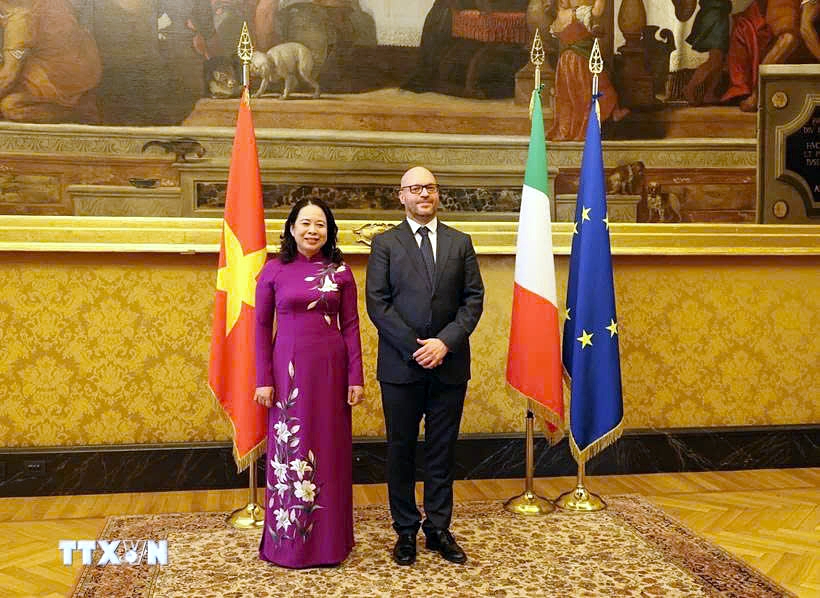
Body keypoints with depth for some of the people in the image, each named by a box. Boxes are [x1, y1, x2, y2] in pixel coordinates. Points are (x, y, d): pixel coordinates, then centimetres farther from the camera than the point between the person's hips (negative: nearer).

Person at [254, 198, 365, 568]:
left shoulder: (340, 272, 3)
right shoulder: (273, 271, 0)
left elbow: (351, 326, 3)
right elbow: (261, 326, 1)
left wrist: (356, 377, -2)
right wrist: (263, 379, -4)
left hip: (331, 370, 1)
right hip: (289, 369, -1)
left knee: (330, 451, 8)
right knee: (290, 451, 6)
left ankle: (330, 539, 23)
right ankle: (288, 541, 21)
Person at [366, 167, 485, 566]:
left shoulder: (460, 243, 9)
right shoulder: (385, 244, 3)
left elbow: (474, 299, 3)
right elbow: (377, 303, -4)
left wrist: (445, 342, -11)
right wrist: (414, 347, -13)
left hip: (450, 364, 2)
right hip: (401, 365, -1)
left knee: (442, 451, 8)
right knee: (401, 450, 6)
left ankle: (439, 529, 19)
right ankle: (405, 530, 18)